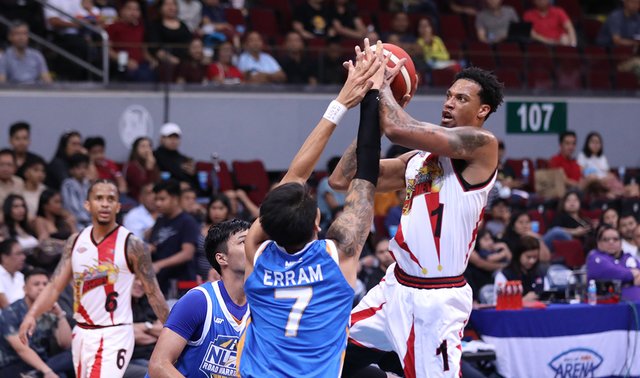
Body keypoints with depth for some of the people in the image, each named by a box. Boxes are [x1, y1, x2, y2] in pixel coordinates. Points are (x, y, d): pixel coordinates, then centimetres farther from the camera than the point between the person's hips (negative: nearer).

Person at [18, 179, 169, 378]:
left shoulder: (132, 245, -8)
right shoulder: (76, 241, 6)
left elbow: (153, 293, -3)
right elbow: (55, 286, 3)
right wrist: (32, 314, -14)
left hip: (114, 336, -6)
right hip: (82, 333, 6)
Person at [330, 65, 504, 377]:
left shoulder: (482, 144, -10)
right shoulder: (419, 158, 14)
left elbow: (399, 130, -22)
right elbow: (342, 179, 12)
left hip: (436, 299, -8)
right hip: (396, 286, 8)